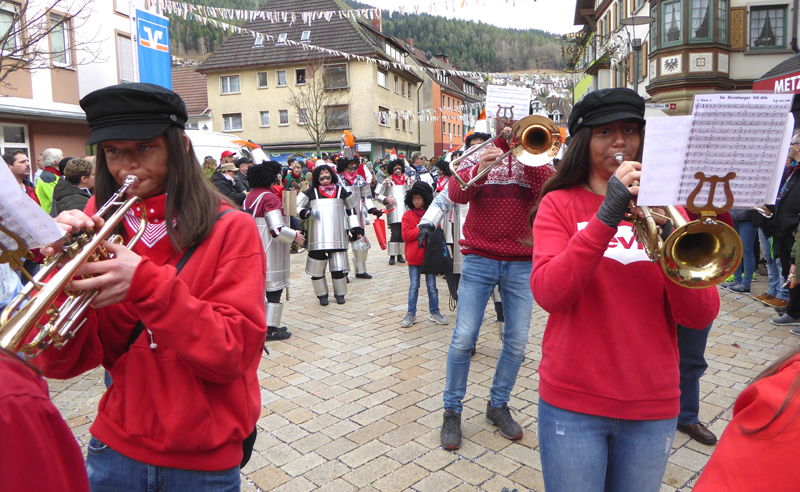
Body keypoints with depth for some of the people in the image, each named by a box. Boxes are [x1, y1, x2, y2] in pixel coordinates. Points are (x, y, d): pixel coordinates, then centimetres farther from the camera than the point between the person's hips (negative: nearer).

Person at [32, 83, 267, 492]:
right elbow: (61, 364, -5)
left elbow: (233, 353, -18)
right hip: (116, 449, 3)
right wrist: (64, 271, -20)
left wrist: (146, 283, -27)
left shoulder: (231, 229, -11)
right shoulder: (100, 227, -2)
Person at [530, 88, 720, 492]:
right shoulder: (560, 203, -2)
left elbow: (701, 316, -4)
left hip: (653, 405, 3)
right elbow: (548, 294, -18)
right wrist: (606, 216, -24)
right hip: (573, 402, -3)